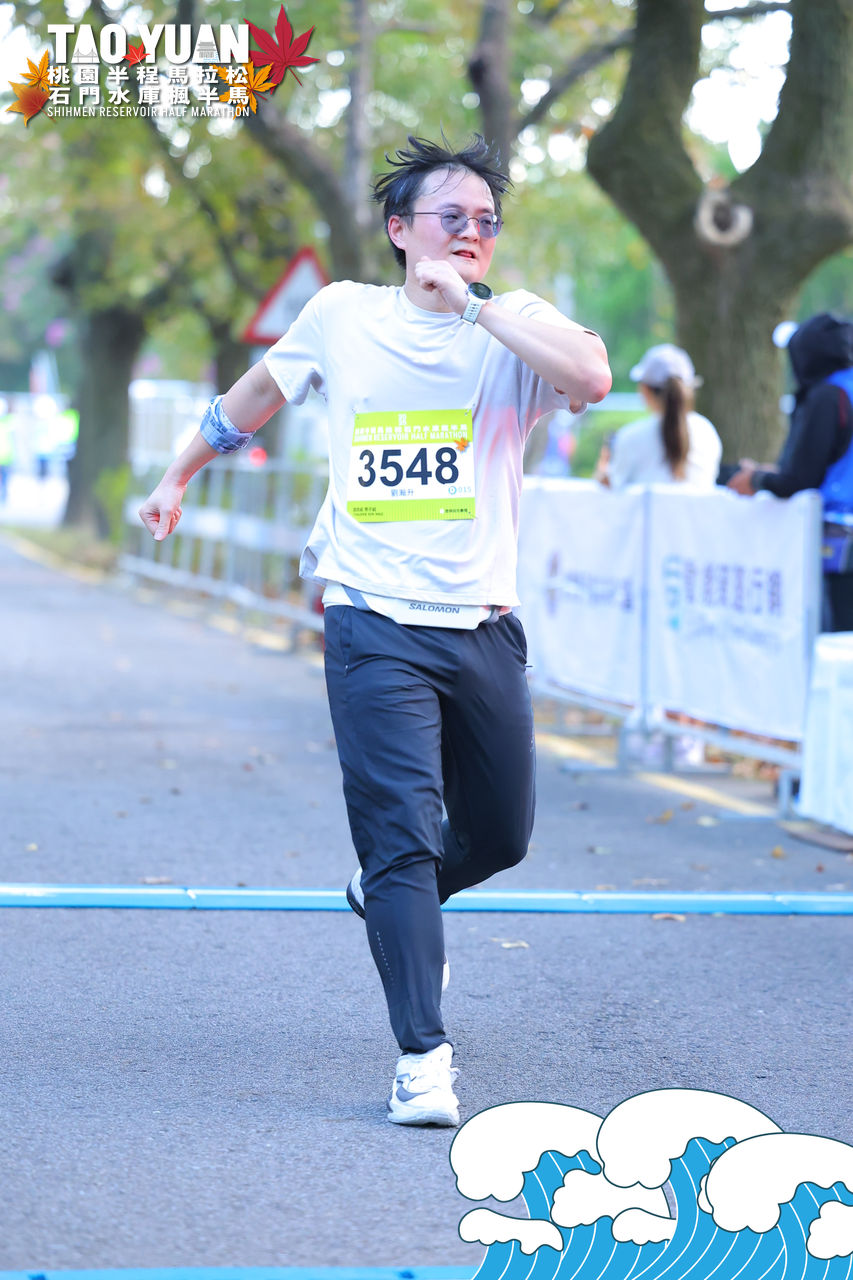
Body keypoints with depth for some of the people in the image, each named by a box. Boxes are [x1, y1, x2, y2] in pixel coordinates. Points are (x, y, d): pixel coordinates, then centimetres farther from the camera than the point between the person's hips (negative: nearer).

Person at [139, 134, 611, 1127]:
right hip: (375, 625, -2)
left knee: (500, 838, 15)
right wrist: (180, 475, 32)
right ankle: (423, 1057, -10)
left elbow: (591, 375, -23)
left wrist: (473, 301, -20)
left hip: (484, 626, 2)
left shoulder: (515, 326, 1)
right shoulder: (342, 315, 4)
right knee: (401, 832, -12)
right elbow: (257, 392, 23)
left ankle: (388, 894, 46)